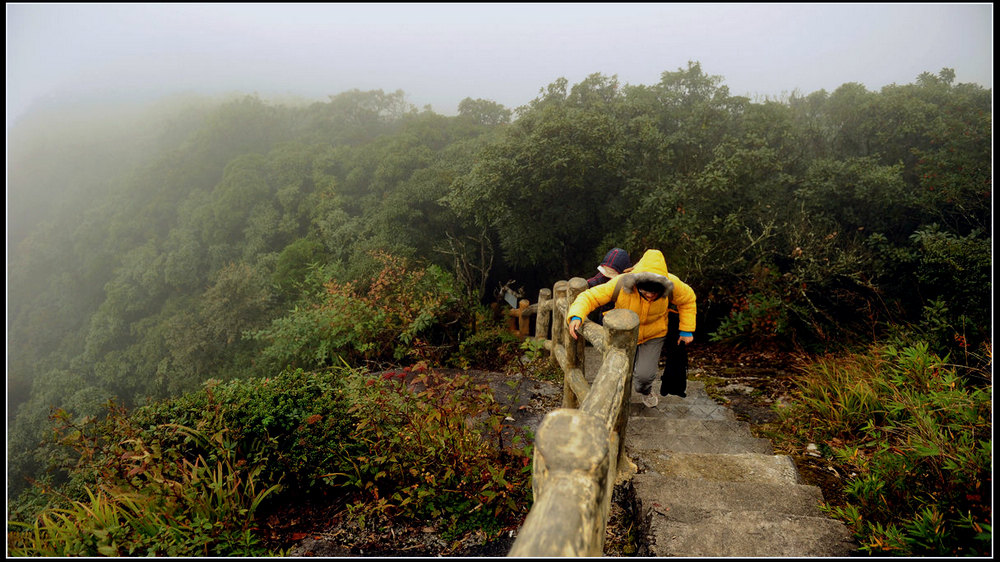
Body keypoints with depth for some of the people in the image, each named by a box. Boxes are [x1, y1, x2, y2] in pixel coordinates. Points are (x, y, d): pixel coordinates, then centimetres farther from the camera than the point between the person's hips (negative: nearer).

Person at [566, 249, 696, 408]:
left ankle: (645, 390, 28)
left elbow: (688, 299, -6)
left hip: (653, 335, 0)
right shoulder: (620, 284, -34)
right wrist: (576, 317, -47)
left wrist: (687, 330, -2)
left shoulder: (672, 284, -28)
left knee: (644, 374, -11)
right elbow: (590, 297, -28)